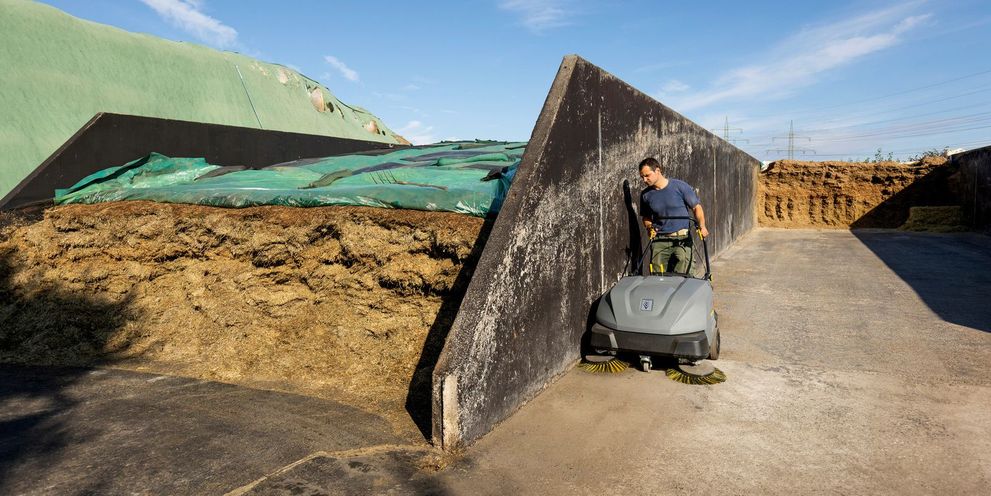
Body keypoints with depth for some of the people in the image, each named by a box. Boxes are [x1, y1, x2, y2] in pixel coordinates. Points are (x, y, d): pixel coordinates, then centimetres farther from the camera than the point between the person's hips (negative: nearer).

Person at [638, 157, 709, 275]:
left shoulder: (680, 186, -3)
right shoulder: (646, 195, 7)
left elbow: (696, 207, 1)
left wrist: (702, 226, -14)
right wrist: (649, 227, 1)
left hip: (682, 239, -3)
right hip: (659, 240, 3)